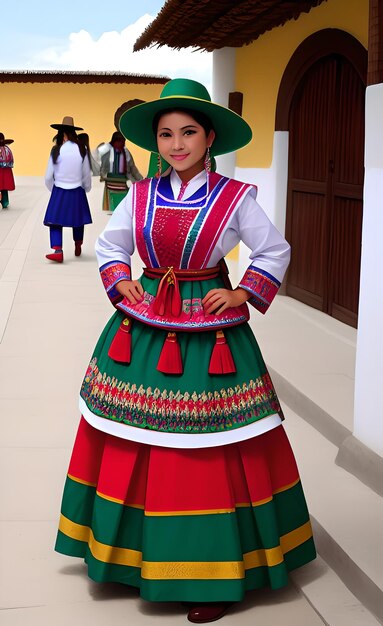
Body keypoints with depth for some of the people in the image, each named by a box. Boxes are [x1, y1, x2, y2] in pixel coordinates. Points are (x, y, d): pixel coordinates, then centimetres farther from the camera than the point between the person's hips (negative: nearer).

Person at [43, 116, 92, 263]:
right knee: (77, 220, 18)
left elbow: (48, 176, -5)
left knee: (55, 221, 1)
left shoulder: (56, 151, -10)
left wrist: (52, 189, 14)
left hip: (59, 191, -2)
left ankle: (58, 251, -15)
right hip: (77, 192, 2)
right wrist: (86, 189, 19)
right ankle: (78, 248, 32)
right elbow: (86, 174, 1)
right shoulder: (81, 151, -6)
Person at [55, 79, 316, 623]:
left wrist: (245, 295, -5)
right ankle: (140, 553, 26)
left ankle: (217, 576, 13)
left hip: (210, 338, -3)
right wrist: (120, 282, 2)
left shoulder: (235, 197, -5)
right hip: (142, 333, 4)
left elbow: (275, 252, 5)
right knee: (135, 450, 7)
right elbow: (109, 245, 17)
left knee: (210, 453, -1)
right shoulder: (141, 195, 4)